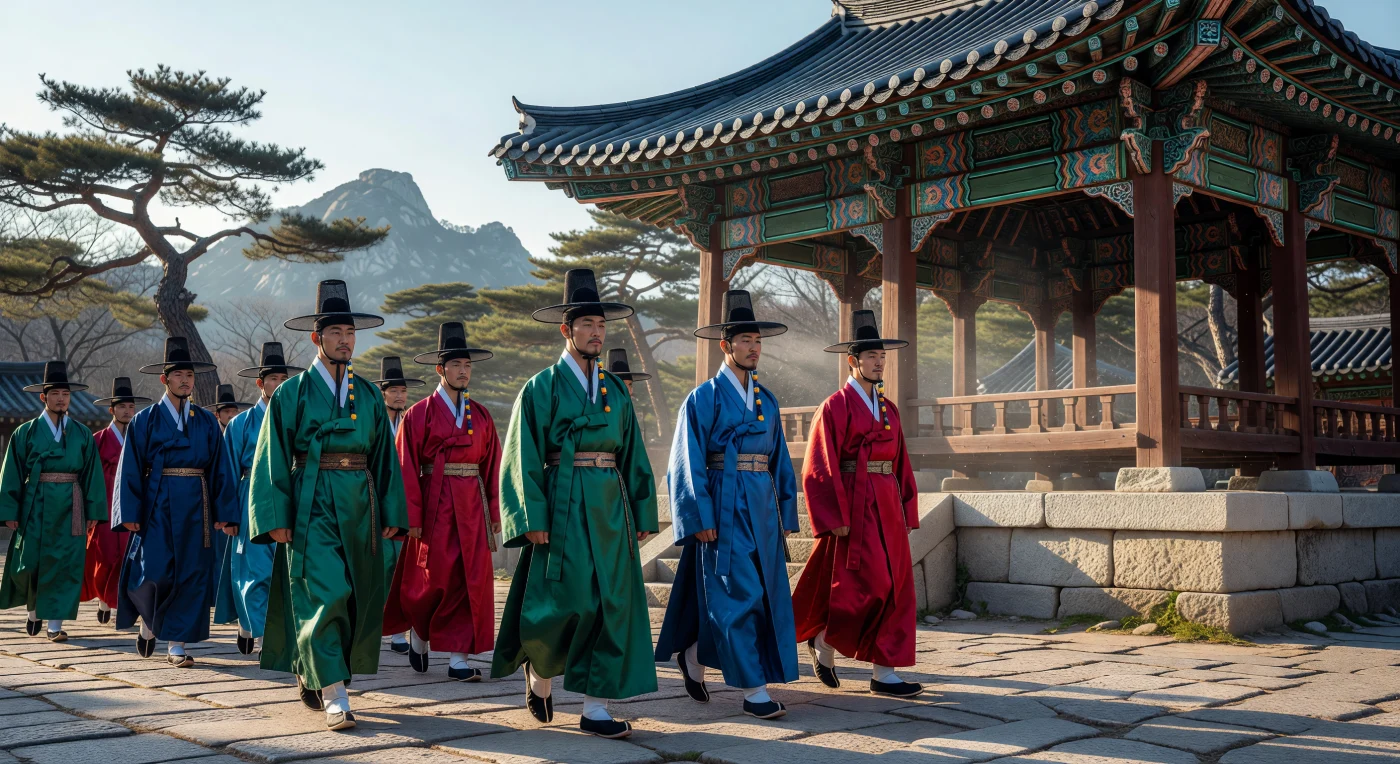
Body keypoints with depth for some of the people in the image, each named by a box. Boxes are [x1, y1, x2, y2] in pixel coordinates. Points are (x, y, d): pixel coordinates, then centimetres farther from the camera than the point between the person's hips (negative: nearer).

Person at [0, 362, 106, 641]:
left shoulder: (83, 435, 6)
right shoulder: (25, 433, 3)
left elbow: (92, 473, 6)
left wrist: (93, 512, 1)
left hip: (69, 508, 1)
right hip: (34, 507, -1)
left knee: (65, 563, -3)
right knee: (29, 563, 3)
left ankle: (55, 623, 4)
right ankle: (33, 610, 29)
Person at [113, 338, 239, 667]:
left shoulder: (206, 422, 8)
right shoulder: (145, 421, 3)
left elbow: (221, 469, 6)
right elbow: (130, 470, -1)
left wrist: (226, 514, 0)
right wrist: (129, 514, -9)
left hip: (196, 509, 2)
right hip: (157, 507, -2)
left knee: (192, 574, 1)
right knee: (155, 574, -6)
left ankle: (176, 645, 9)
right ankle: (149, 622, 25)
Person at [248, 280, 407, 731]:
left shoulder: (369, 396, 12)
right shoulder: (291, 394, 2)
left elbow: (384, 458, 13)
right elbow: (272, 460, -1)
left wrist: (391, 514, 6)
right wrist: (274, 518, -10)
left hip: (359, 507, 4)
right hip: (310, 507, -4)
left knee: (358, 599, 8)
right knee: (324, 595, -13)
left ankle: (310, 673, 30)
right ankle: (334, 698, -9)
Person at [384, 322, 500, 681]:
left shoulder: (481, 415, 10)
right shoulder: (419, 414, -2)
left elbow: (492, 464, 10)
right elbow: (407, 467, -7)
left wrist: (495, 512, 5)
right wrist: (412, 516, -13)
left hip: (473, 507, 4)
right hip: (435, 506, -4)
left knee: (473, 579, 0)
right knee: (435, 578, -1)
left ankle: (458, 658, 7)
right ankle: (418, 631, 28)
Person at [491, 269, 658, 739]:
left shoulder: (615, 391, 13)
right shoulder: (541, 388, -1)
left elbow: (634, 456, 16)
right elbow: (524, 458, -6)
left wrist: (642, 513, 11)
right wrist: (533, 519, -14)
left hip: (610, 508, 5)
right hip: (563, 508, -5)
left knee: (612, 603, 2)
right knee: (567, 603, -7)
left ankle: (595, 709, 9)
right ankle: (539, 674, 23)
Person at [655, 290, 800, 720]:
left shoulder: (767, 401, 15)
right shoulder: (704, 398, -4)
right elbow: (688, 464, -8)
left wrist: (786, 515, 12)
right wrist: (700, 519, -15)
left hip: (763, 510, 7)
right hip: (724, 511, -7)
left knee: (768, 595, 9)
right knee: (736, 598, -7)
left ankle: (694, 655, 28)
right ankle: (753, 690, 2)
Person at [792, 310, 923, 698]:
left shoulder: (888, 409, 15)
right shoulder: (835, 407, -7)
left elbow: (900, 463, 16)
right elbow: (819, 468, -12)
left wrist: (906, 513, 10)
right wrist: (835, 519, -17)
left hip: (887, 510, 7)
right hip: (854, 510, -7)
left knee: (896, 586, 6)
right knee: (868, 586, -10)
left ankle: (884, 672, 17)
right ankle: (823, 641, 12)